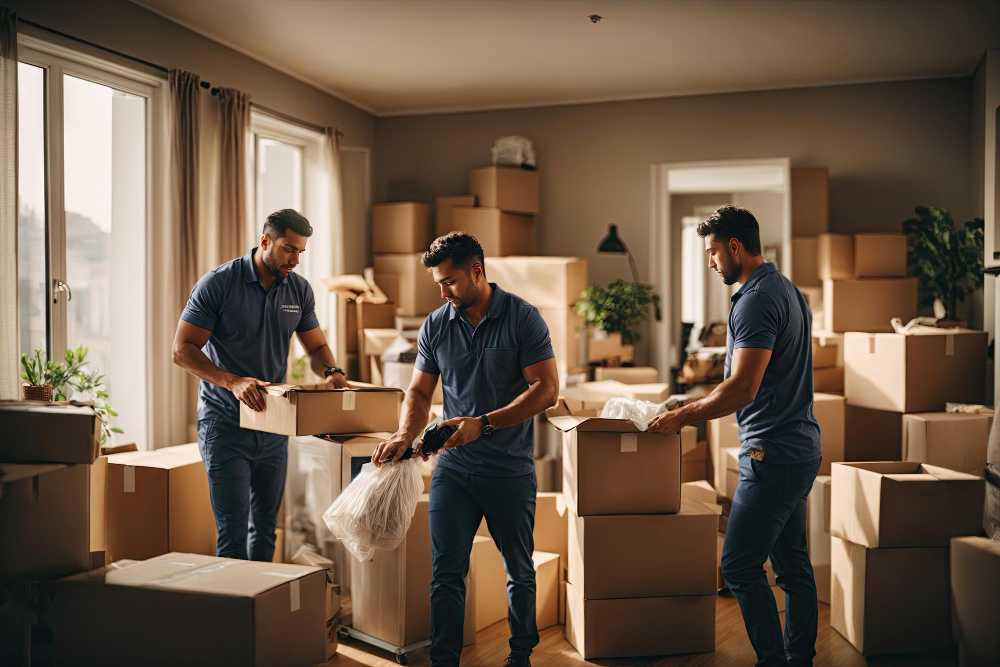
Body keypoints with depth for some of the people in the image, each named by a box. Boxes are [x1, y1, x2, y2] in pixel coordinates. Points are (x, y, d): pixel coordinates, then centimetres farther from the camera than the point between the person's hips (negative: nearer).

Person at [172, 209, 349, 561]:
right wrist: (233, 382, -27)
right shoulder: (219, 283, -11)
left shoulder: (299, 289, 4)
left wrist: (331, 371, -10)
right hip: (225, 424, -5)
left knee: (266, 525, 13)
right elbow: (183, 350, -13)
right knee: (233, 530, -6)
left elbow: (317, 346, 14)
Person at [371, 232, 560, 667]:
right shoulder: (435, 326, 4)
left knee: (519, 570, 12)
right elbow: (420, 391, 9)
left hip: (511, 469, -2)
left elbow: (546, 390, -12)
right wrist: (405, 436, -11)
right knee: (445, 571, 1)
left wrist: (484, 423, -19)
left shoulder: (523, 318, -8)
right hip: (453, 468, 3)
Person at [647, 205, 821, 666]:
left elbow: (742, 389, -25)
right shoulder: (787, 290, 16)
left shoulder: (757, 300, -17)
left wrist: (682, 416, -14)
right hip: (801, 447, 11)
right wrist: (699, 408, 21)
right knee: (792, 563, 15)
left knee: (740, 566, -5)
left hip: (773, 455, -11)